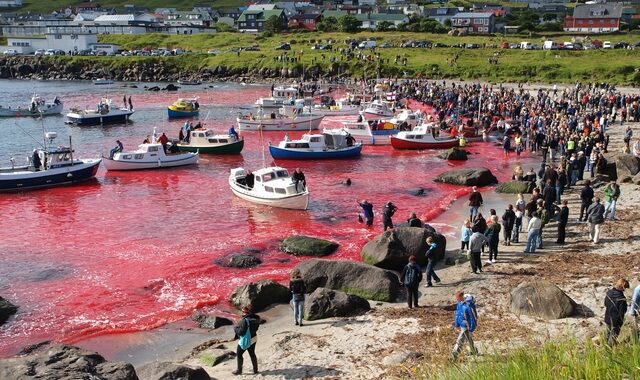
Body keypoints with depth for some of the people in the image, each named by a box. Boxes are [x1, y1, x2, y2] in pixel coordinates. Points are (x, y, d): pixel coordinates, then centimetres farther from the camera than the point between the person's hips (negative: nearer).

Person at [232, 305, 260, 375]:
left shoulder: (244, 321, -30)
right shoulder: (256, 318, -6)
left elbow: (240, 332, -27)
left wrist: (236, 328, -7)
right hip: (254, 338, 7)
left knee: (239, 354, 12)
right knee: (252, 354, 23)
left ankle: (239, 370, 22)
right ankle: (255, 369, 32)